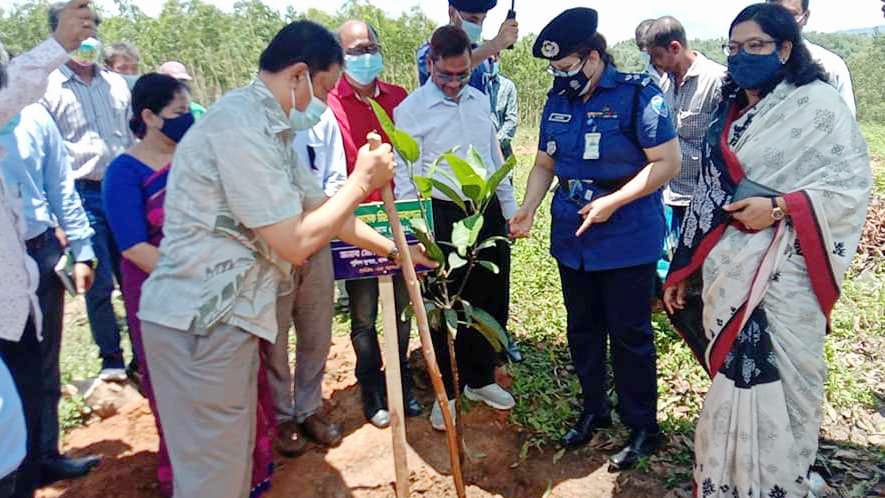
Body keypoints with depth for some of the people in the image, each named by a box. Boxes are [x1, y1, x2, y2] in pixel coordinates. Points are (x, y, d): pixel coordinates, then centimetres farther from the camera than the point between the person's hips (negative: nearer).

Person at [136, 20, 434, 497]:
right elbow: (295, 242, -20)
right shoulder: (241, 124, -18)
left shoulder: (268, 128, 15)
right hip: (200, 322, -10)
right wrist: (362, 180, -9)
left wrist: (393, 248, 23)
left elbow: (320, 209, 21)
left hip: (222, 316, 10)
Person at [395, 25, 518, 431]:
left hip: (488, 213, 6)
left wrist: (510, 209, 13)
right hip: (444, 218, -5)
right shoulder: (410, 110, -8)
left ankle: (480, 380, 34)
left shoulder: (479, 100, 9)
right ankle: (446, 391, 26)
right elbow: (404, 176, -9)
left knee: (491, 302, 14)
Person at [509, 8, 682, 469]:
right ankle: (593, 409, 36)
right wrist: (528, 209, -5)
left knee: (629, 334, 4)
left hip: (627, 239, -6)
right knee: (582, 329, 16)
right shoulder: (557, 101, 5)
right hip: (572, 237, 6)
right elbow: (545, 164, 11)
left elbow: (668, 161, -16)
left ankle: (643, 428, 23)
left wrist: (613, 202, -23)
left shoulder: (637, 94, -13)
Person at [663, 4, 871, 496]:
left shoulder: (818, 102, -3)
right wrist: (686, 270, 13)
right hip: (726, 272, 5)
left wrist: (779, 207, -19)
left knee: (779, 379, 0)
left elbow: (853, 183, -9)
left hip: (782, 271, -5)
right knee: (733, 377, 11)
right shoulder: (729, 112, 15)